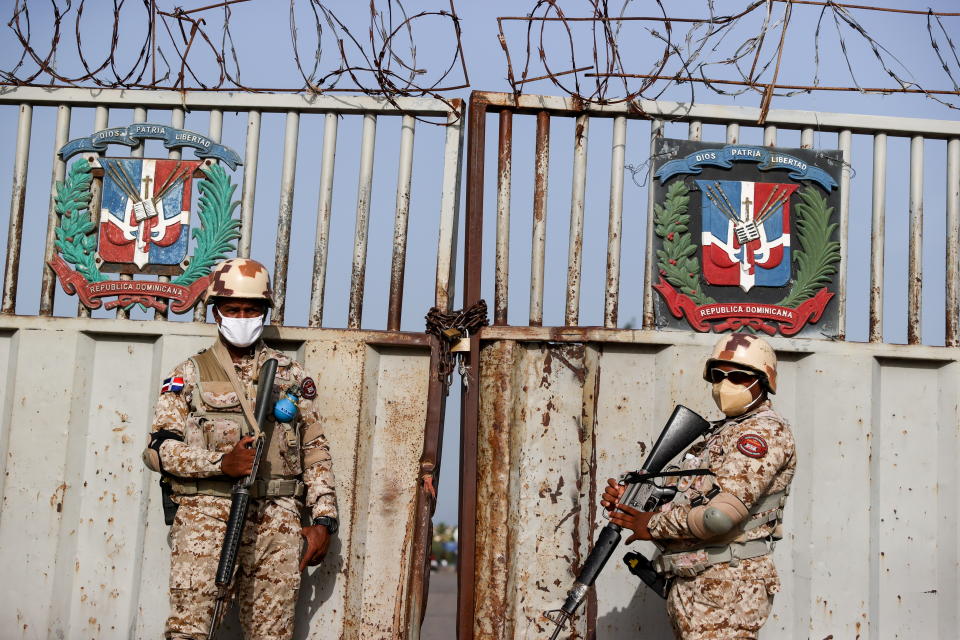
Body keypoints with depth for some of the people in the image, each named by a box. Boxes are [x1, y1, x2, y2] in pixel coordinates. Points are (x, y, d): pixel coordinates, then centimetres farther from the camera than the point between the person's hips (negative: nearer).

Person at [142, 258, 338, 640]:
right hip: (206, 514, -2)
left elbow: (316, 453, 15)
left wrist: (323, 520, 6)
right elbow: (157, 448, 3)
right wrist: (222, 462, -11)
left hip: (276, 522, 2)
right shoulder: (189, 375, 11)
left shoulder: (291, 375, 16)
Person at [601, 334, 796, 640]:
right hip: (688, 588, 9)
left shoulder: (765, 431, -10)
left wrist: (655, 524, -10)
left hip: (728, 585, -9)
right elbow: (682, 500, 17)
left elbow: (720, 514, -22)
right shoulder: (717, 435, 21)